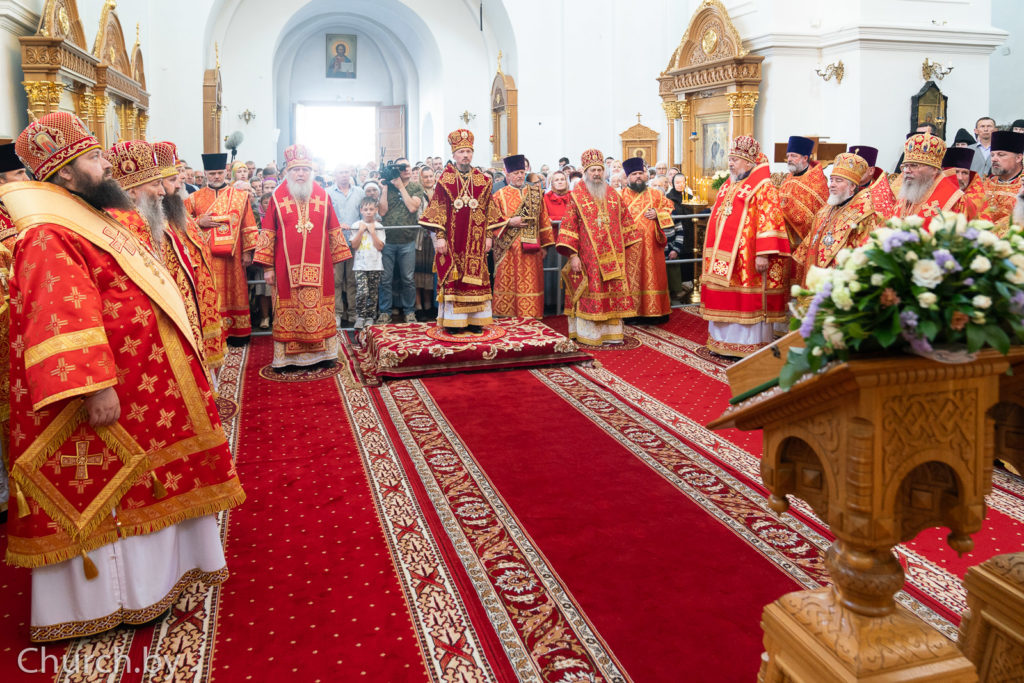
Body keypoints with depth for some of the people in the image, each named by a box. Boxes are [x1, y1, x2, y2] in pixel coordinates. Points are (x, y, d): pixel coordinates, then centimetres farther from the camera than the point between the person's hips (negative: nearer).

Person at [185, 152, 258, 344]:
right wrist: (199, 222, -9)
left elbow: (248, 226, 4)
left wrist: (247, 252, -1)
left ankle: (237, 333, 14)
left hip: (232, 255, 0)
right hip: (206, 256, 0)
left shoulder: (240, 196, 6)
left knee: (234, 290, 5)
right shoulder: (194, 198, 7)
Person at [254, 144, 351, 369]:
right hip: (287, 267, -1)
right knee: (288, 311, 3)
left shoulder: (322, 196, 7)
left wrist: (336, 260, 7)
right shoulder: (277, 198, 3)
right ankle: (286, 357, 9)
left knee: (319, 308, 6)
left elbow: (333, 232, 10)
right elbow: (268, 233, 2)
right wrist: (267, 267, -2)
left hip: (319, 267, 1)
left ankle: (322, 353, 16)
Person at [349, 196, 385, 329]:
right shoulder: (356, 225, 4)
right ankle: (360, 317, -5)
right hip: (360, 264, -2)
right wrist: (361, 231, -9)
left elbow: (380, 246, -3)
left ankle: (370, 317, 16)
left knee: (373, 293, 5)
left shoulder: (379, 226, 5)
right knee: (362, 292, -15)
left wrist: (372, 232, -7)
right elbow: (354, 245, -3)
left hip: (375, 265, 2)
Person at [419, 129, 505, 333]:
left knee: (475, 276, 4)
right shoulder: (445, 180, 1)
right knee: (452, 277, -1)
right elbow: (438, 210, -2)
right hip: (453, 238, -2)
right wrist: (440, 237, -9)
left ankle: (474, 320, 11)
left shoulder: (482, 180, 8)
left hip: (475, 238, 3)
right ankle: (453, 322, 5)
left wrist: (488, 236, 4)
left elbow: (489, 210, 10)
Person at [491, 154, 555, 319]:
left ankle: (530, 316, 8)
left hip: (531, 247, 2)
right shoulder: (499, 196, 5)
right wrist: (510, 222, -15)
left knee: (531, 283, 2)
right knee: (508, 284, 0)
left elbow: (543, 220, 11)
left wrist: (545, 245, 6)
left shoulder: (535, 193, 12)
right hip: (509, 249, -2)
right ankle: (507, 315, 8)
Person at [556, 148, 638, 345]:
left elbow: (625, 222, 15)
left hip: (613, 255, 4)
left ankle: (611, 333, 12)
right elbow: (569, 226, -5)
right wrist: (572, 255, -12)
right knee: (590, 294, -2)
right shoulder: (576, 196, 0)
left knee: (613, 292, 4)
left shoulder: (613, 195, 11)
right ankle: (588, 334, 5)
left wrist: (626, 249, 9)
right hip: (588, 256, -4)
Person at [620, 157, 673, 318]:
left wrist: (657, 214, -5)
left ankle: (655, 311, 10)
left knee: (654, 277, 3)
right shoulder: (621, 196, 7)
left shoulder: (656, 194, 12)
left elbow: (668, 209, 14)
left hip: (652, 245, 2)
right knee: (632, 277, -2)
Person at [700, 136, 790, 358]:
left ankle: (750, 346, 7)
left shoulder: (762, 188, -10)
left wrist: (763, 254, -24)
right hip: (724, 256, 8)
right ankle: (725, 342, 21)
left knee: (747, 301, -2)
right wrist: (714, 253, 21)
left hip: (746, 258, -8)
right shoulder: (728, 187, 16)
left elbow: (768, 221, -17)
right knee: (726, 299, 11)